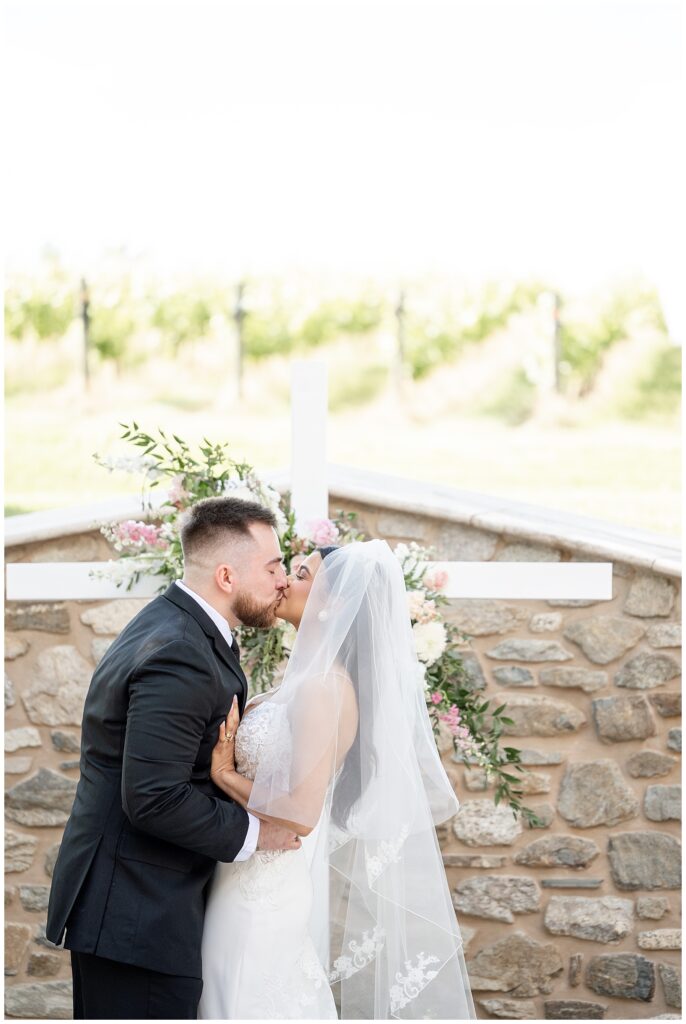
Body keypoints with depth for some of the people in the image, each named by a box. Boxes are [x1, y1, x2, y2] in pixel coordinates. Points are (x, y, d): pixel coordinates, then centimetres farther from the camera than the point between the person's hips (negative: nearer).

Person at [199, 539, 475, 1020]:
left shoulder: (323, 687, -20)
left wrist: (225, 776, -16)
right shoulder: (307, 679, 9)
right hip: (255, 885, 9)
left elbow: (303, 813, -24)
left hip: (264, 898, -9)